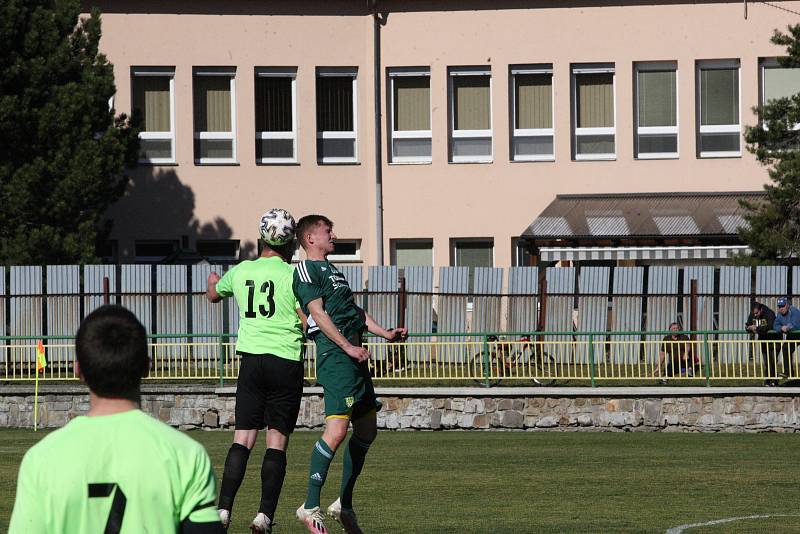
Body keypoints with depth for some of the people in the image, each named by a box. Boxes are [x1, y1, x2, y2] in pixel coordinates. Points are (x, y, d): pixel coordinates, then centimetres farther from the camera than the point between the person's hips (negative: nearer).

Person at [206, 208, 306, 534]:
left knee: (243, 437, 5)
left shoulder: (241, 272, 8)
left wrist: (213, 281, 51)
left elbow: (213, 295, 29)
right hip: (286, 362, -3)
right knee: (277, 441, 0)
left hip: (251, 359, 3)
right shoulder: (293, 275, -5)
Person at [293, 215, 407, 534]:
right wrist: (348, 346, -19)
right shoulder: (307, 269, -3)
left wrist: (385, 333, 18)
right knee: (337, 429, -20)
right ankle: (310, 507, -16)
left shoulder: (333, 271, 27)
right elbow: (318, 313, -12)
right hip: (334, 355, -10)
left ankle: (344, 504, 22)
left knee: (367, 431, 12)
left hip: (354, 356, 10)